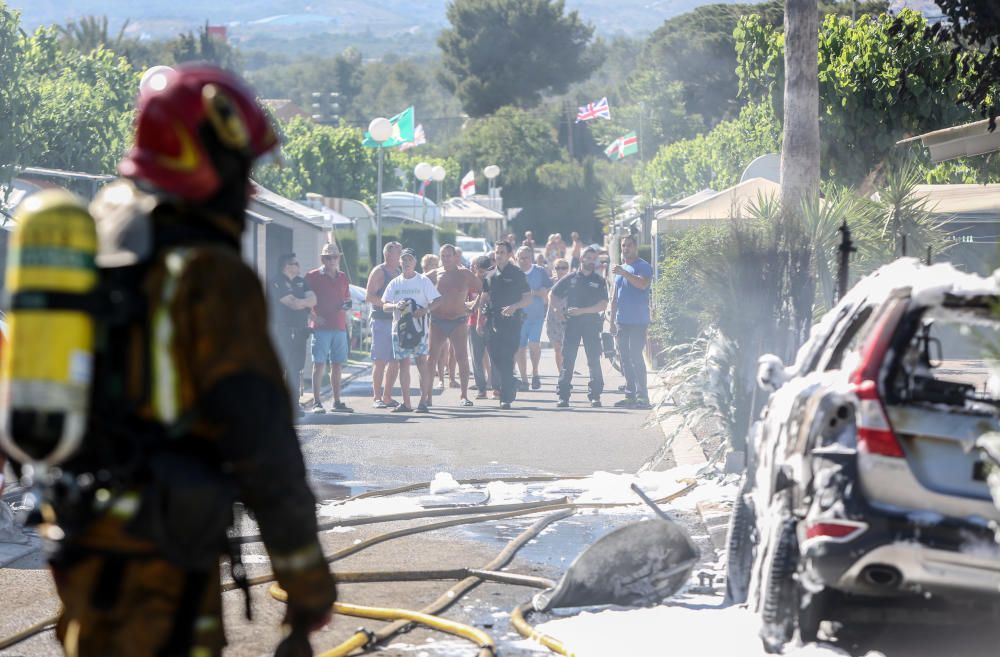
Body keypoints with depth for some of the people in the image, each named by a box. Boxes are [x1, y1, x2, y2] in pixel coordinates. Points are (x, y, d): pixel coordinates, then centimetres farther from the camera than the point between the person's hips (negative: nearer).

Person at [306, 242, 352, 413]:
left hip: (339, 326, 5)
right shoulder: (313, 276, 0)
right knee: (319, 364, -6)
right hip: (321, 327, -5)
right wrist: (313, 316, -13)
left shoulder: (343, 277, 15)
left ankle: (337, 402, 13)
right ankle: (316, 402, -5)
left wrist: (347, 305, 2)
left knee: (337, 365, 8)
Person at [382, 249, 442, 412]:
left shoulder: (423, 281, 3)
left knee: (421, 360, -11)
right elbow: (384, 304, 9)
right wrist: (396, 305, -13)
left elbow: (436, 301, -1)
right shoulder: (394, 283, 12)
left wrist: (425, 310, -19)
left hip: (418, 325, -4)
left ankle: (424, 401, -11)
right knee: (403, 363, 4)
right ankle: (406, 403, 8)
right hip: (399, 326, 4)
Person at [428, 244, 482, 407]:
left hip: (459, 321, -1)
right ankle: (426, 395, 1)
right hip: (437, 321, 1)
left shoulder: (465, 274, 2)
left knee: (462, 358, -3)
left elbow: (483, 290, 8)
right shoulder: (434, 275, 5)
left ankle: (464, 396, 3)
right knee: (431, 358, -3)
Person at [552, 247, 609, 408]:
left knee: (594, 361, 0)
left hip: (591, 323, 0)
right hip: (572, 323, 0)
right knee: (567, 360, -1)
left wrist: (582, 310, -12)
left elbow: (603, 305, -3)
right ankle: (563, 396, 1)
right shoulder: (570, 279, 8)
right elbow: (552, 295, 16)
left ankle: (595, 396, 6)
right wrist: (558, 312, 4)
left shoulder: (599, 281, 6)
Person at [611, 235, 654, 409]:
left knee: (636, 357, -12)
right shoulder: (620, 268, 19)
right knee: (625, 359, 7)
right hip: (622, 321, 8)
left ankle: (642, 396, -10)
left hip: (638, 321, -8)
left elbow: (643, 284, -26)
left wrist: (624, 273, -30)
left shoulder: (643, 266, -5)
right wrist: (612, 320, 18)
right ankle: (630, 395, 12)